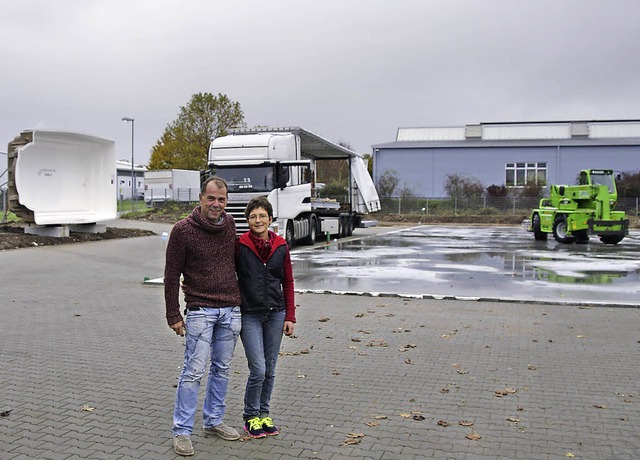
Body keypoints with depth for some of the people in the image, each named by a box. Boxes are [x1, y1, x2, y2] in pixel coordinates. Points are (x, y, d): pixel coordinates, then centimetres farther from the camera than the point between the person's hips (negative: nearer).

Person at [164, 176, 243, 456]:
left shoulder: (229, 224, 6)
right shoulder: (183, 229, -8)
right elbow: (172, 275, -5)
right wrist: (173, 315, -6)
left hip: (231, 310, 5)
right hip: (200, 310, -5)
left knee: (222, 369, 13)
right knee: (194, 371, -5)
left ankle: (213, 422, 27)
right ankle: (181, 431, 8)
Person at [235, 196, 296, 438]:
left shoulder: (281, 246, 2)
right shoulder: (239, 245, -6)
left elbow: (287, 282, 7)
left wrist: (290, 317, 4)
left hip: (275, 314, 3)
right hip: (250, 315, -3)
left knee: (269, 370, 11)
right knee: (258, 370, -7)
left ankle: (264, 414, 28)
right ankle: (250, 418, 15)